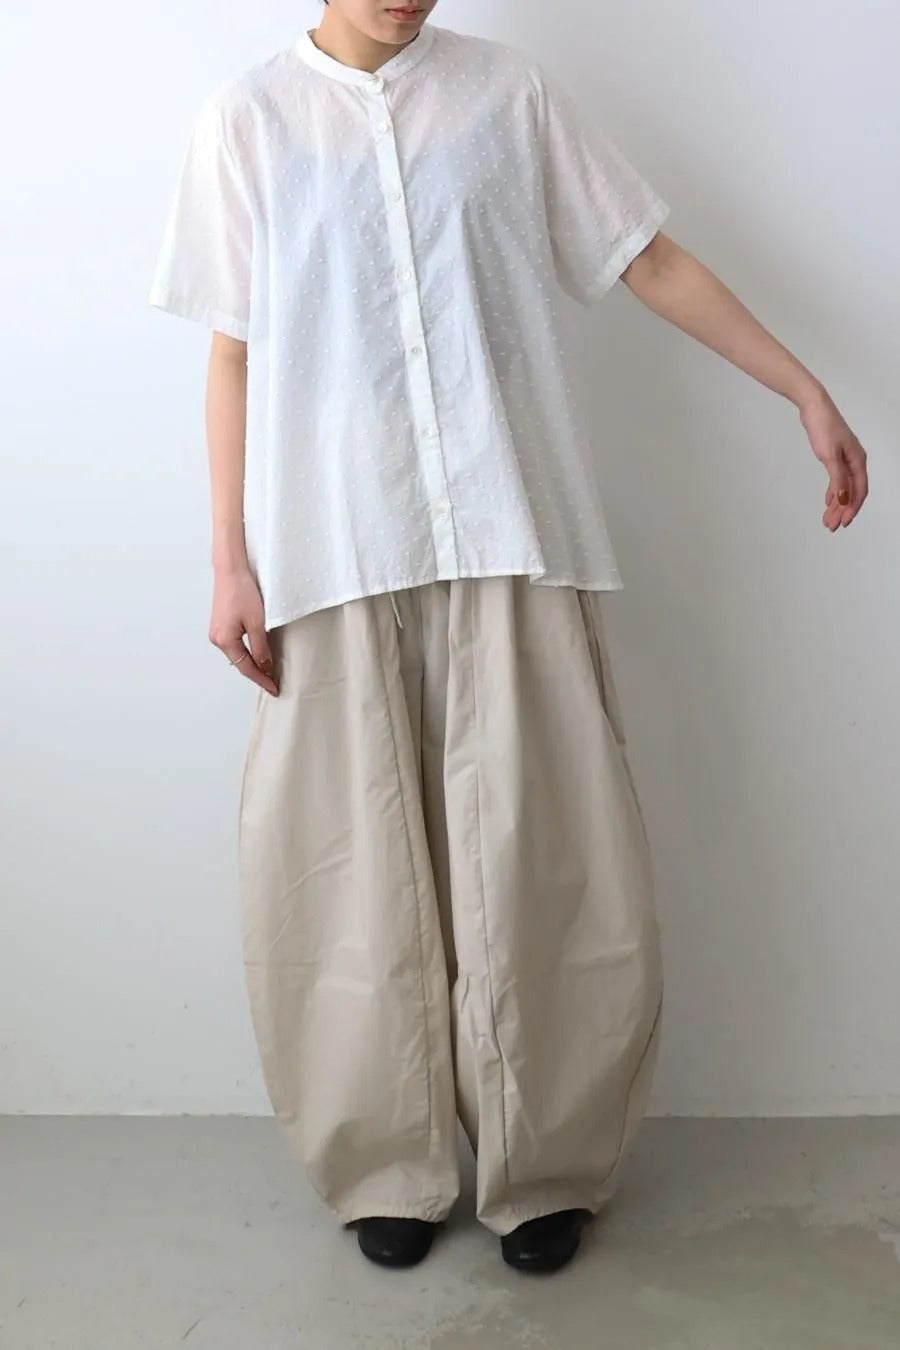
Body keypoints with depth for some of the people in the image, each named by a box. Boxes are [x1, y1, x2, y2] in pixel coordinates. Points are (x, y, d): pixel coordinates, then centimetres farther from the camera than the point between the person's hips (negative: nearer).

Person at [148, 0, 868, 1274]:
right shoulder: (247, 116, 7)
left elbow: (651, 260, 11)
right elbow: (235, 353, 6)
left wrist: (805, 389, 9)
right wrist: (230, 560, 1)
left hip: (509, 537, 1)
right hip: (334, 550, 0)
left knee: (537, 860, 1)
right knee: (359, 868, 3)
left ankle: (545, 1168, 19)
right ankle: (391, 1170, 22)